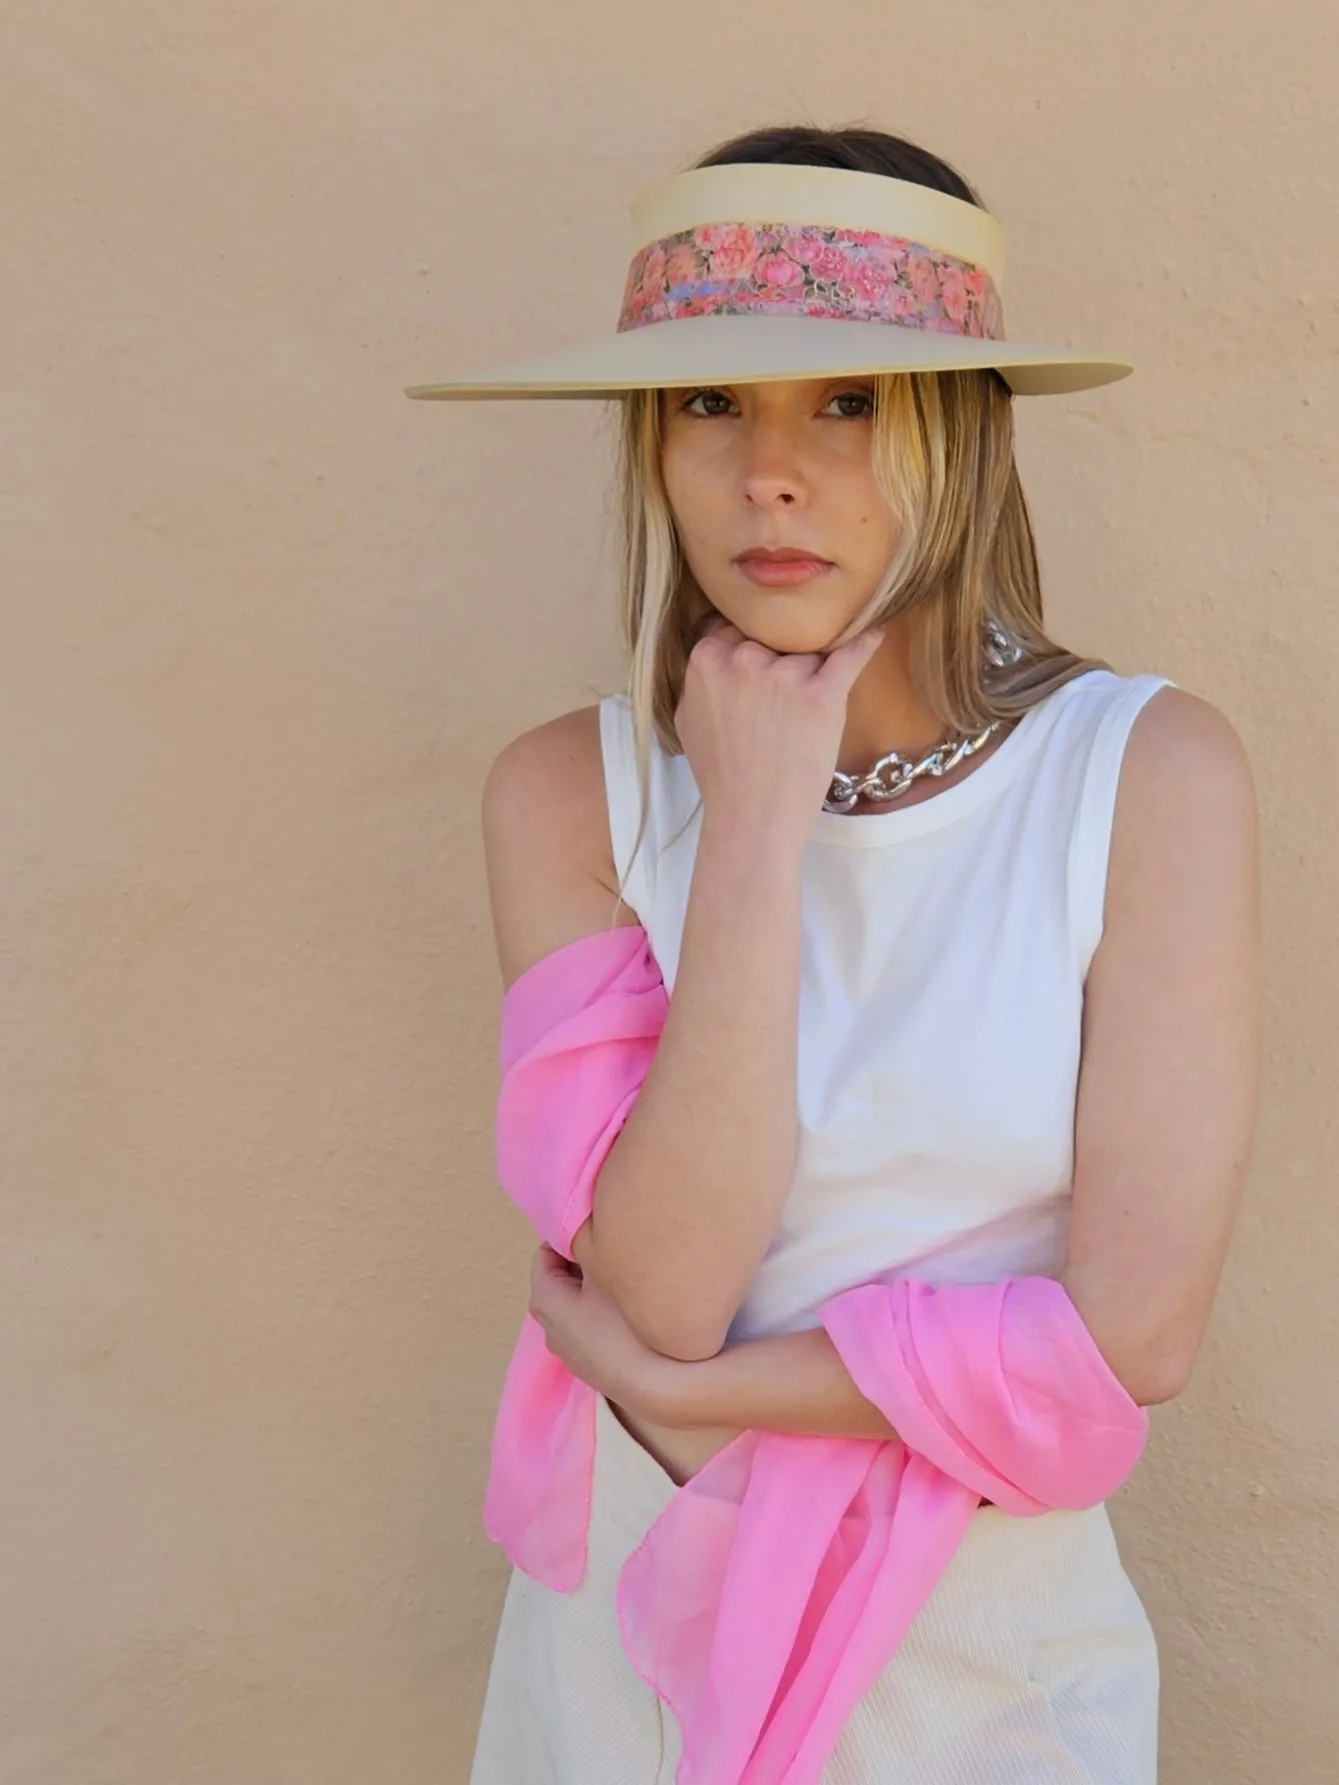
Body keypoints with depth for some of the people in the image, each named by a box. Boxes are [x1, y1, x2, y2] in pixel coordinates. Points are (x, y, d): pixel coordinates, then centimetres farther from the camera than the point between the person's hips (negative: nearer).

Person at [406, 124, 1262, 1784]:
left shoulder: (1151, 770, -15)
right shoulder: (573, 790, -12)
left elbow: (1136, 1329, -18)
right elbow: (667, 1289, -20)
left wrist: (681, 1389, -15)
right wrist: (755, 834, -24)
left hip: (995, 1650, 0)